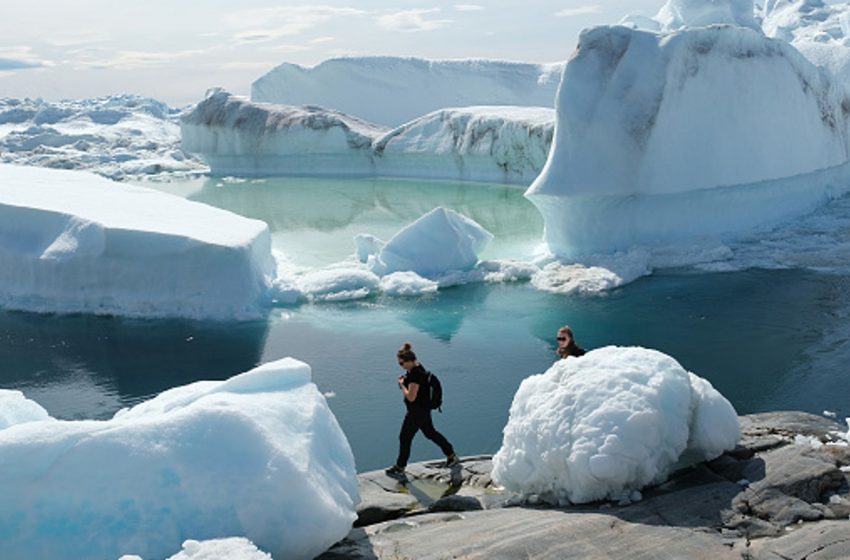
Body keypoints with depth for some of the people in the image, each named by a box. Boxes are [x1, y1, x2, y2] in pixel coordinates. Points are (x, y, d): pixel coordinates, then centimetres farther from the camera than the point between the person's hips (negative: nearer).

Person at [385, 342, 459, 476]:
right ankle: (451, 456, 29)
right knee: (430, 432, 21)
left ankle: (400, 466, 17)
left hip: (417, 412, -10)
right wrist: (404, 380, 4)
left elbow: (411, 397, -27)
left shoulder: (415, 374, -27)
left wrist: (402, 384, -14)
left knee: (405, 437, 3)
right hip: (423, 410, 10)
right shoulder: (416, 368, 4)